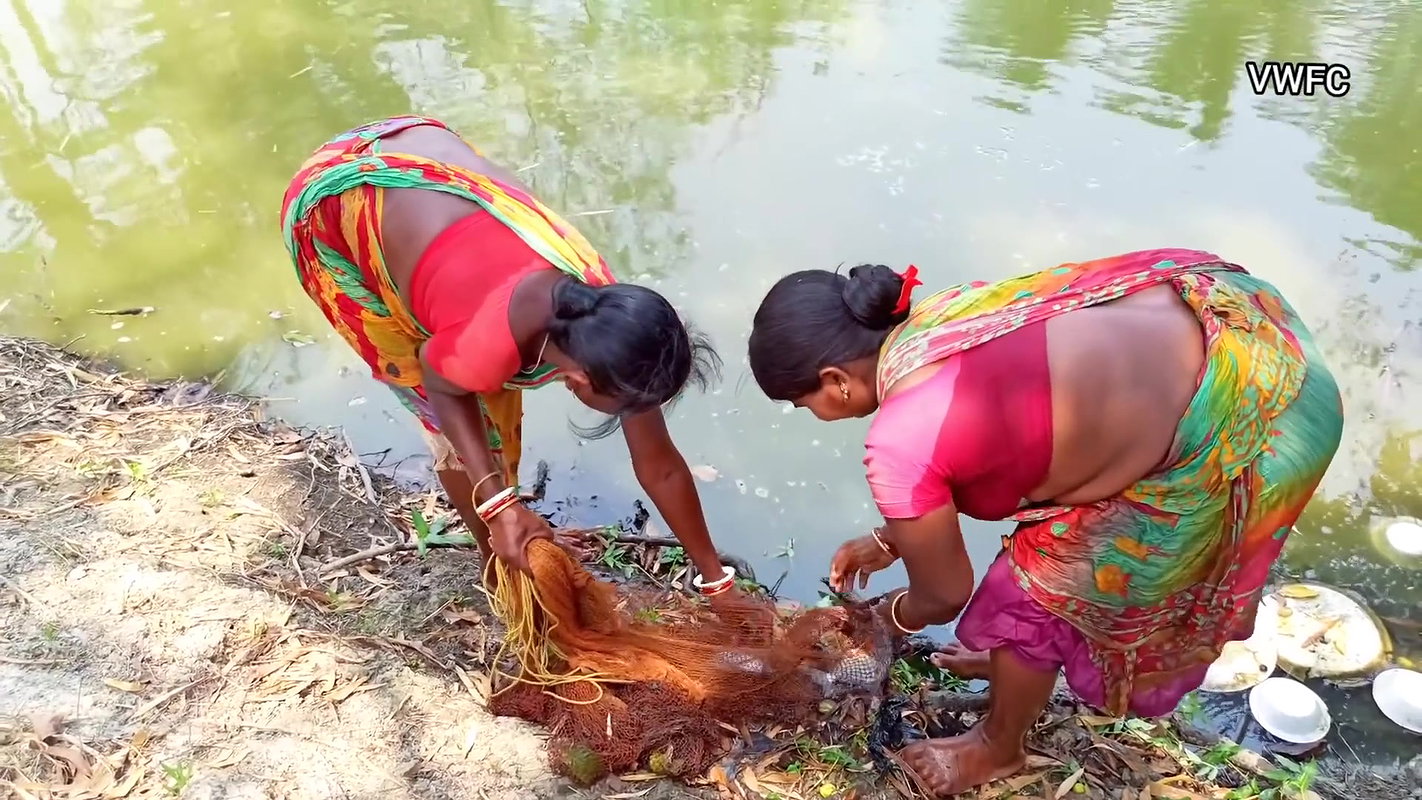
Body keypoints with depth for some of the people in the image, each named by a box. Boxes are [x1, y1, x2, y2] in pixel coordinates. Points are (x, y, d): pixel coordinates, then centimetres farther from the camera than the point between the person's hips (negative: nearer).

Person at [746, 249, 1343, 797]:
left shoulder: (898, 448, -21)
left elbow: (944, 595, -1)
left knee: (1035, 589, 11)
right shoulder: (930, 319, 1)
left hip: (1228, 434, -8)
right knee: (1060, 531, 26)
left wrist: (887, 617, 20)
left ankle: (999, 749, 39)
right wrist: (889, 539, 29)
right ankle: (1022, 656, 54)